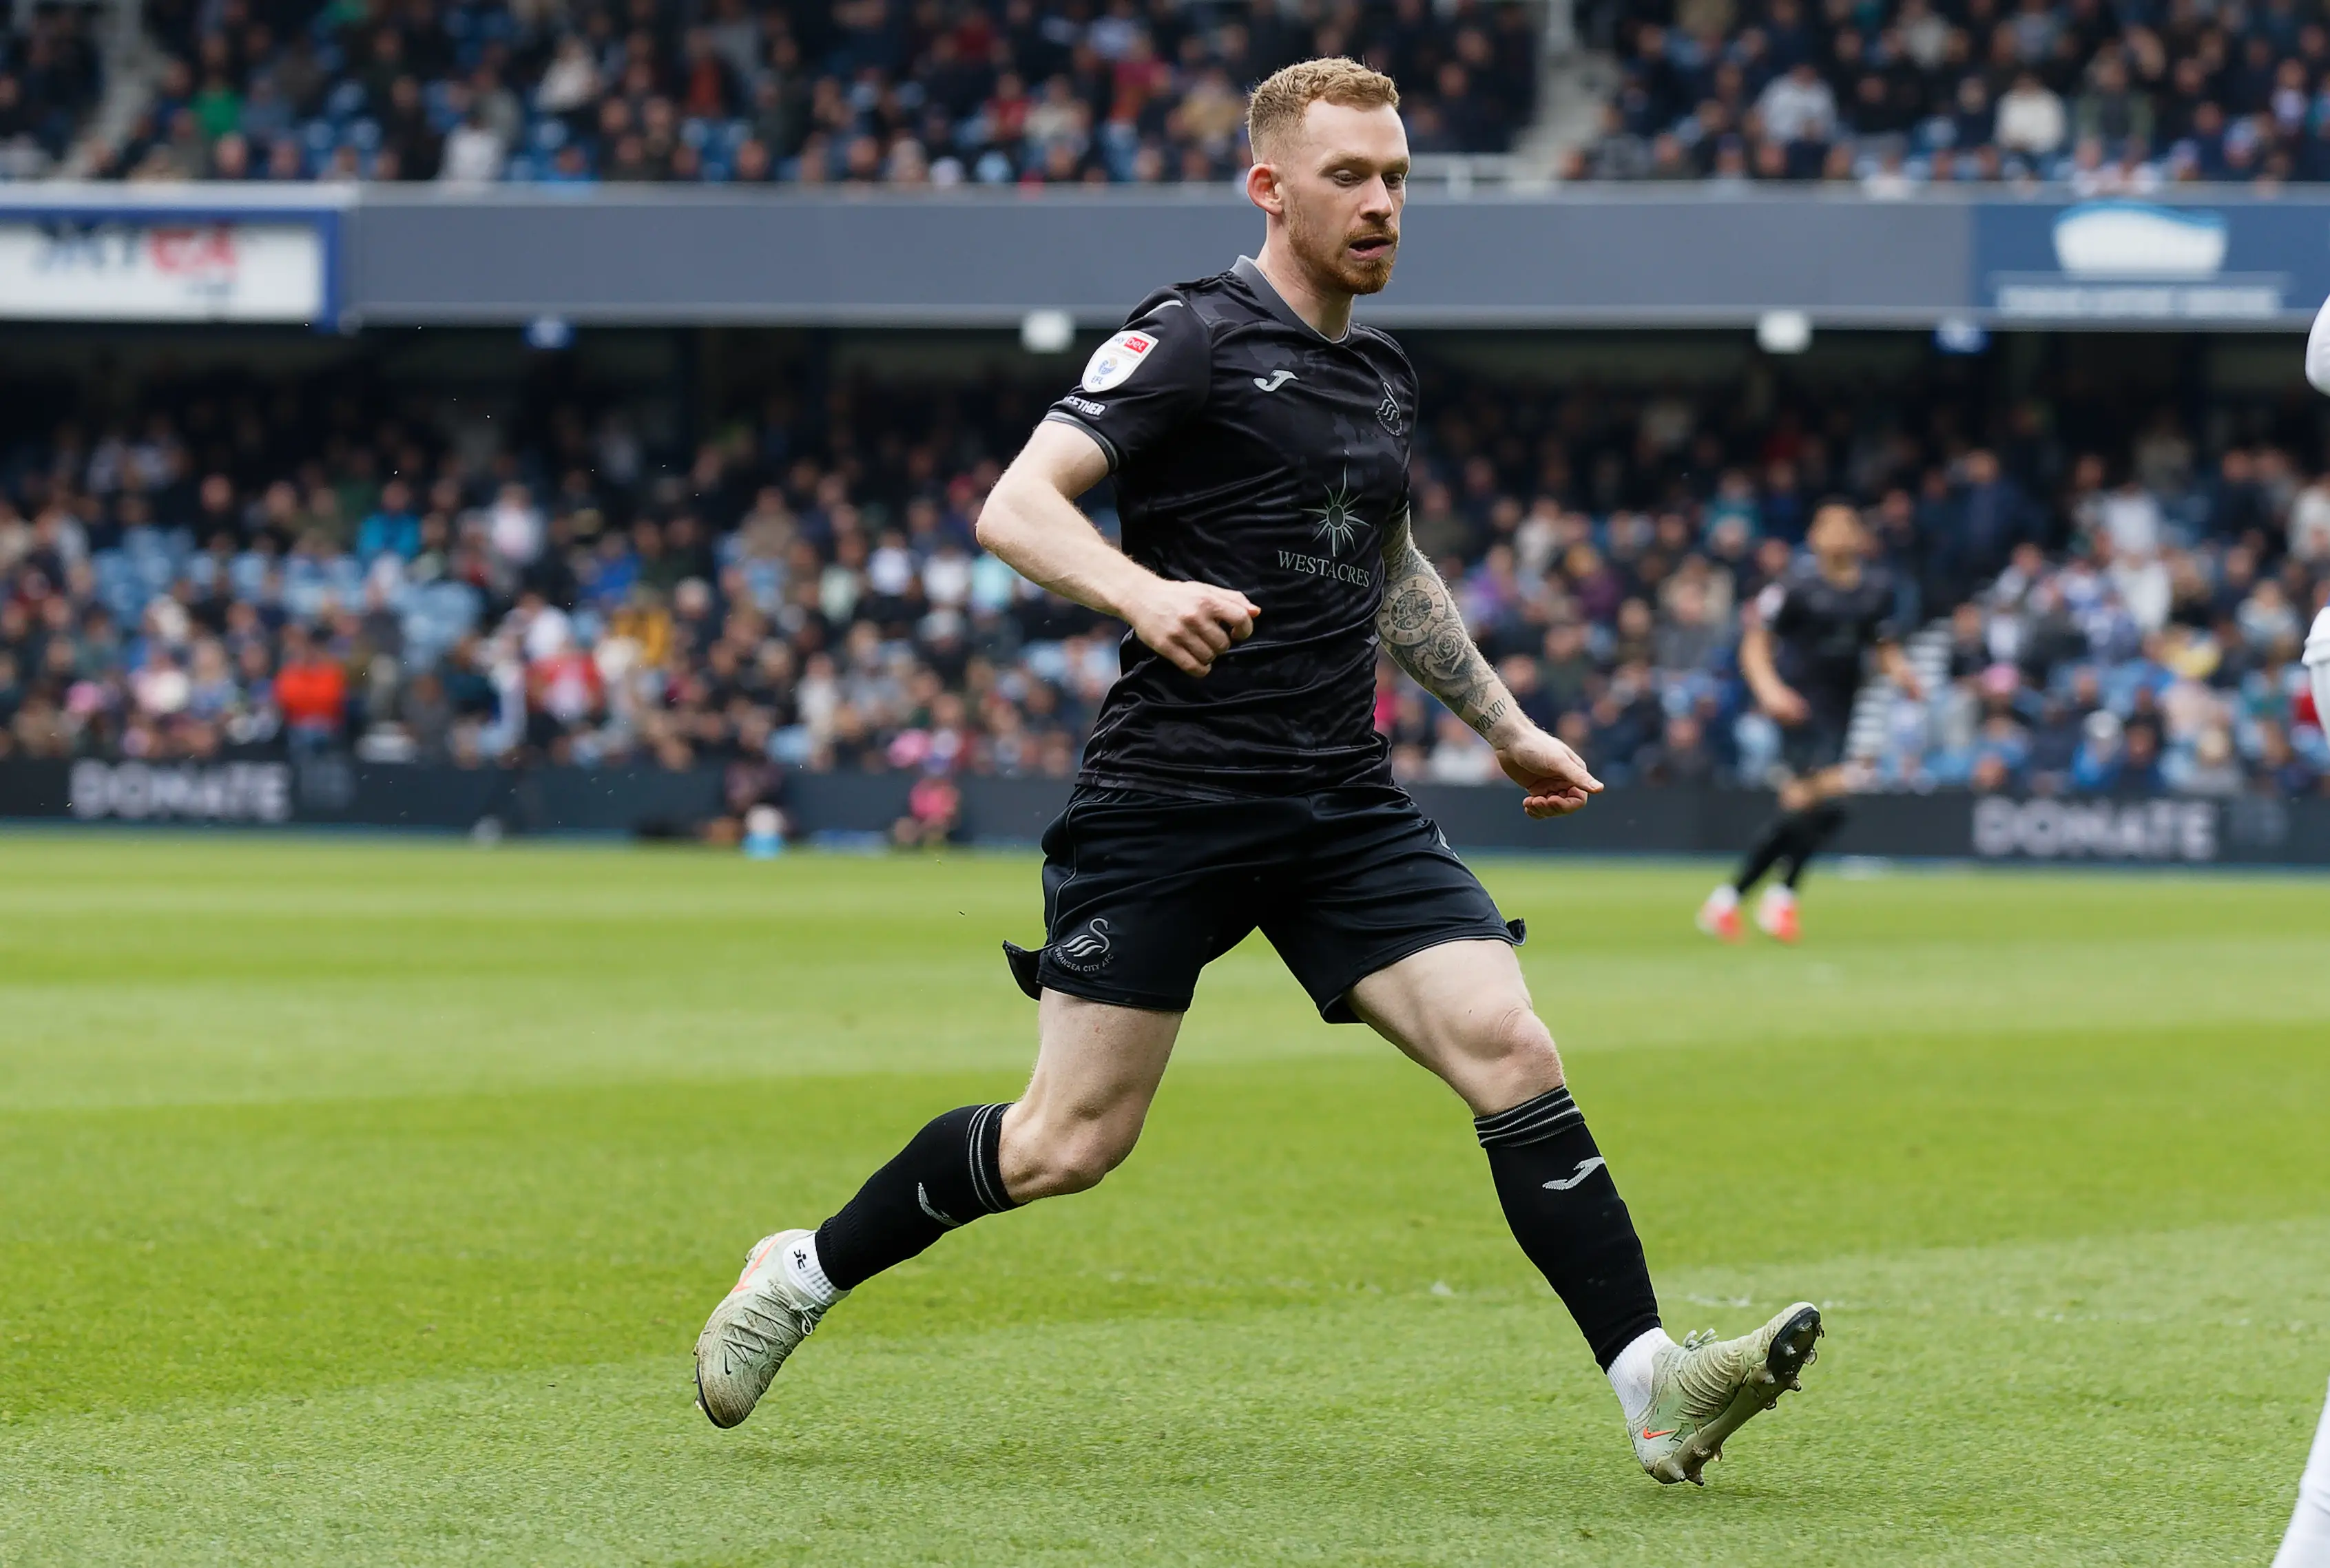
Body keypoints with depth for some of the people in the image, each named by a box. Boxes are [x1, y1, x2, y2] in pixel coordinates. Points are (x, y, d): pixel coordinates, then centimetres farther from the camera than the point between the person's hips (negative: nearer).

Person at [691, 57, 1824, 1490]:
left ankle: (1656, 1388, -16)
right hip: (1168, 794, -6)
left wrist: (1502, 724, 33)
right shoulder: (1194, 340, -6)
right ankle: (804, 1275, 19)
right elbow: (1014, 507, -16)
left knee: (1510, 1051, -12)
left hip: (1344, 805, 6)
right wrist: (1145, 591, -33)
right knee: (1074, 1141, -4)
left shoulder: (1382, 377, 16)